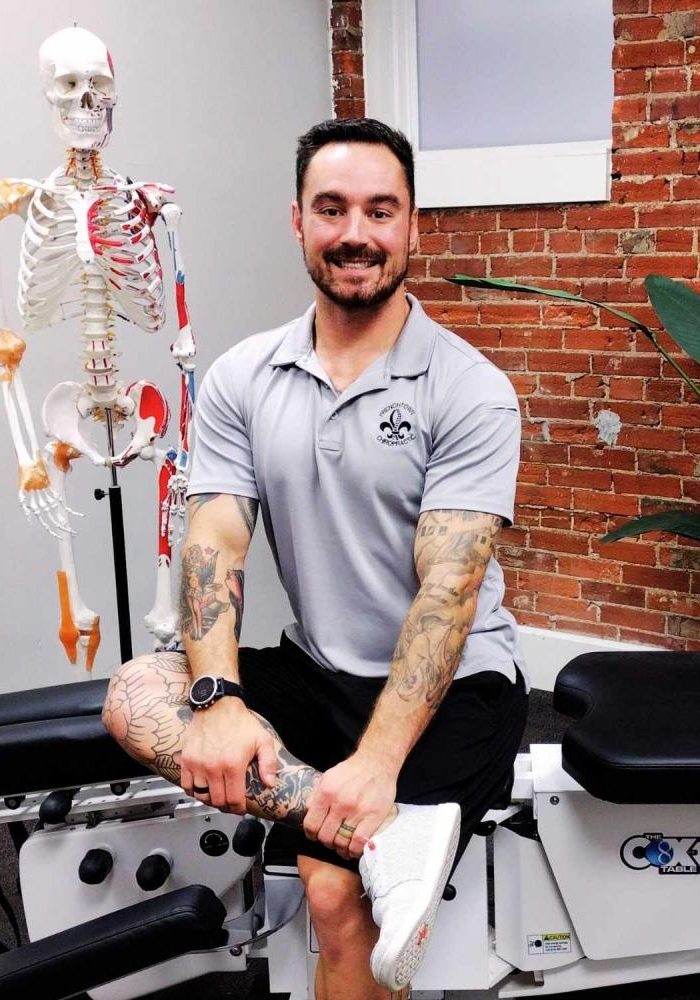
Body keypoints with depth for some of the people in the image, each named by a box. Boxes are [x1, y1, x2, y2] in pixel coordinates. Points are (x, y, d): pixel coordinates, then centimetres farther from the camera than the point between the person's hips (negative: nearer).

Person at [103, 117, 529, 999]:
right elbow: (214, 544, -6)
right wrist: (218, 698, -23)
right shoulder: (241, 379, 2)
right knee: (136, 696, -20)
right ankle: (390, 833, -28)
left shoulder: (470, 389, -11)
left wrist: (377, 762, -28)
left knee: (338, 891, -23)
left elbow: (447, 588, -18)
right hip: (315, 671, 5)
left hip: (452, 683, -4)